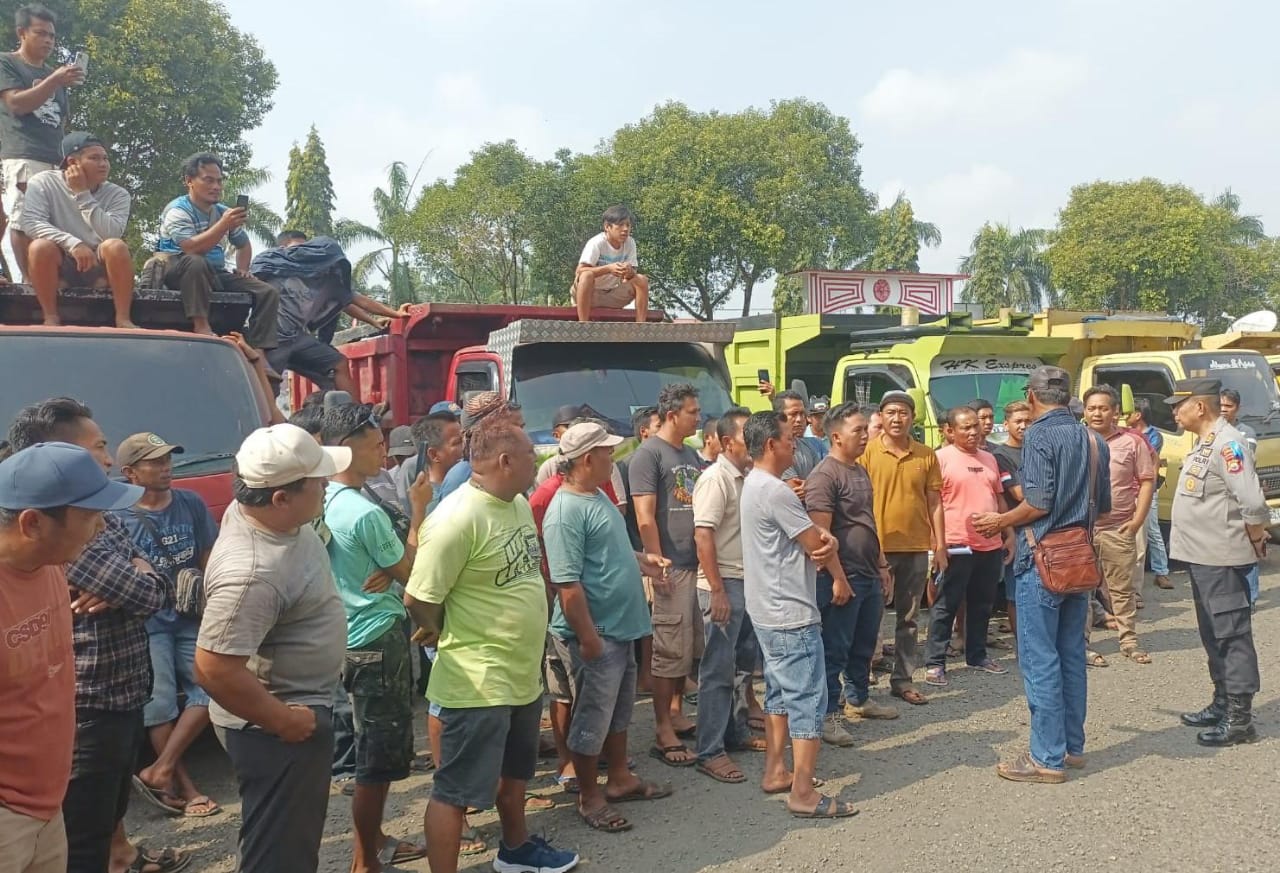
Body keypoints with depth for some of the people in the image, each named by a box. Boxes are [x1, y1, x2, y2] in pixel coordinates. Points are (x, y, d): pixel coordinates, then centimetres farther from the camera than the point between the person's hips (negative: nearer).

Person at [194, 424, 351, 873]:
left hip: (300, 705, 10)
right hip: (276, 728, -10)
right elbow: (213, 670, -33)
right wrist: (282, 720, -24)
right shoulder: (252, 572, -35)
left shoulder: (251, 509, -6)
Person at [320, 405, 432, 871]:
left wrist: (387, 572, -11)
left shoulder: (326, 501, 4)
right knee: (380, 756, 2)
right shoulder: (366, 513, -24)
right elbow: (411, 571, -12)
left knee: (374, 748, 22)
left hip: (355, 637, 10)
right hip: (379, 640, -10)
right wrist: (418, 510, -7)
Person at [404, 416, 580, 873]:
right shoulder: (459, 517, -24)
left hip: (523, 673, 10)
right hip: (477, 682, -10)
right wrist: (449, 636, -3)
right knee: (455, 791, 4)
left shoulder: (518, 503, 4)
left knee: (515, 771, 28)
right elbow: (418, 599, -21)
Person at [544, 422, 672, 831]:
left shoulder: (599, 496, 9)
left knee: (620, 709, 22)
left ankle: (620, 778, 38)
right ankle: (589, 797, 22)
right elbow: (567, 584, -26)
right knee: (593, 718, 6)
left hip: (623, 626, 10)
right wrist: (588, 638, -24)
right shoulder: (567, 510, -23)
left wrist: (641, 560, 9)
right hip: (597, 632, -10)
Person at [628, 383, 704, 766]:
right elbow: (645, 519, -14)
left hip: (697, 565, 8)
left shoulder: (691, 454, 15)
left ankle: (677, 713, 29)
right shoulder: (648, 454, -9)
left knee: (690, 647, 14)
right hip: (671, 568, -8)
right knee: (670, 651, -2)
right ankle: (664, 734, 7)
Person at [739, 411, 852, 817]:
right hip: (793, 616, -10)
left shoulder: (754, 485, 11)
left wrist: (824, 537, -11)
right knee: (808, 700, -4)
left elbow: (813, 537, 12)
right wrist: (840, 576, 4)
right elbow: (817, 548, -15)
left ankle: (775, 772, 27)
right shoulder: (775, 491, -21)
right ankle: (803, 794, 0)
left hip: (767, 612, 11)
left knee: (780, 693, 18)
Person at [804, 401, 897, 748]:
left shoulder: (860, 471, 14)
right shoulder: (824, 475, -15)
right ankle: (828, 715, 9)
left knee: (864, 645, 19)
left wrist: (882, 565, 20)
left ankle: (859, 699, 36)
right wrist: (837, 577, -21)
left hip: (869, 576, 9)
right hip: (843, 578, -9)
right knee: (835, 649, 0)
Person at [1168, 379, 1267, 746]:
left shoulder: (1227, 444, -18)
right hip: (1202, 557, 10)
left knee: (1233, 635, -3)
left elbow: (1253, 503, -24)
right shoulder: (1205, 443, 13)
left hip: (1222, 560, -10)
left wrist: (1254, 541, -10)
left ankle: (1239, 719, 3)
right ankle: (1222, 704, 30)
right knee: (1213, 634, 18)